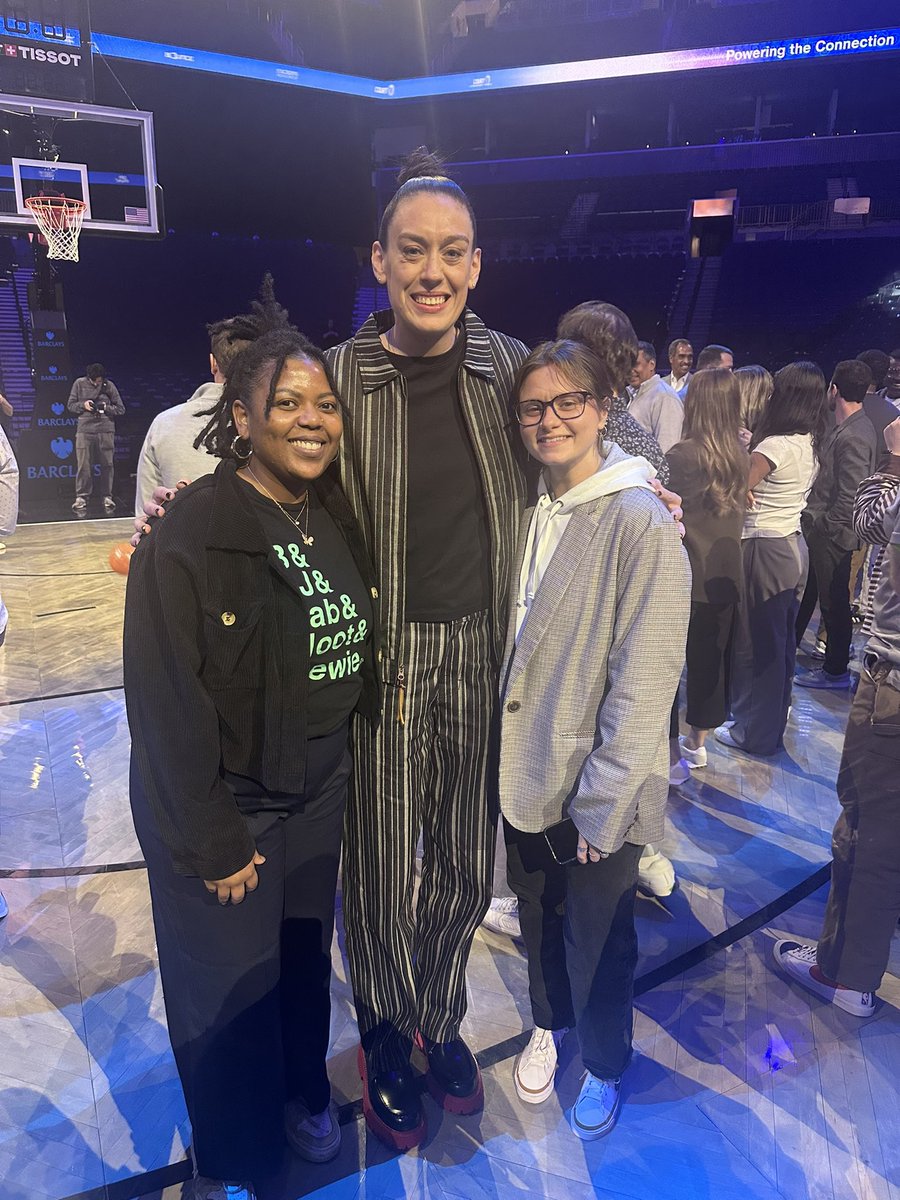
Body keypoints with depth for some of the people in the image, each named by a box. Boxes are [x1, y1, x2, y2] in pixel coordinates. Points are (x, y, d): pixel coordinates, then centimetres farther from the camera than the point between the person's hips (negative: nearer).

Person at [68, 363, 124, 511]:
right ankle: (81, 497, 4)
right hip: (85, 429, 0)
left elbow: (120, 409, 5)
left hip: (106, 429, 0)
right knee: (84, 465, -2)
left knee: (107, 464, 2)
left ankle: (107, 496, 10)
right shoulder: (79, 383, 5)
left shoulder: (109, 386, 3)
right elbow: (71, 405, 10)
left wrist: (105, 407, -12)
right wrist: (83, 405, -9)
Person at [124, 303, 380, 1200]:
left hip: (320, 798, 5)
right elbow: (166, 703, -19)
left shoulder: (340, 518, -1)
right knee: (230, 990, 13)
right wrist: (212, 842, -15)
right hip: (226, 811, -5)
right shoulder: (191, 536, -21)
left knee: (306, 961, 22)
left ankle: (303, 1094, 52)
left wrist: (343, 773, 8)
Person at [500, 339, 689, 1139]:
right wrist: (503, 755, 5)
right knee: (537, 917, 25)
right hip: (524, 774, 5)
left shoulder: (639, 520, -19)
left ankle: (605, 1066, 45)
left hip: (599, 797, -5)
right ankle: (550, 1023, 54)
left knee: (596, 942, 16)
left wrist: (600, 805, -16)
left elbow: (644, 682, -19)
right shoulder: (529, 510, 1)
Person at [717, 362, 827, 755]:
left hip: (765, 550, -9)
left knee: (755, 641, 2)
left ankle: (755, 731, 14)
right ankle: (774, 721, 35)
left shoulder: (776, 445, -20)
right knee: (781, 639, 19)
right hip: (793, 546, 9)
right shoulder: (809, 445, 7)